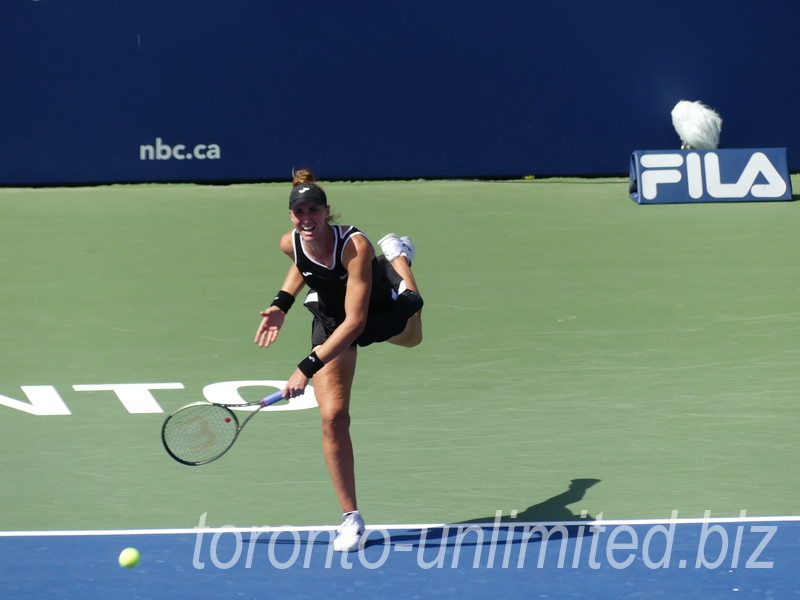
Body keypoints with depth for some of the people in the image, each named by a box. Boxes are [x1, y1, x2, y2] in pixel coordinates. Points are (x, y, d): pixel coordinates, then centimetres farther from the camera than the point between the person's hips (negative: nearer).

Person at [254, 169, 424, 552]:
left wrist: (308, 367, -47)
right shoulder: (290, 244, -24)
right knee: (333, 416, -13)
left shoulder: (354, 245, -40)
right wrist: (282, 304, -8)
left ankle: (397, 255, 63)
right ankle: (351, 518, -3)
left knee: (411, 336, 36)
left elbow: (355, 322, -43)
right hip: (330, 322, 2)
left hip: (386, 309, -2)